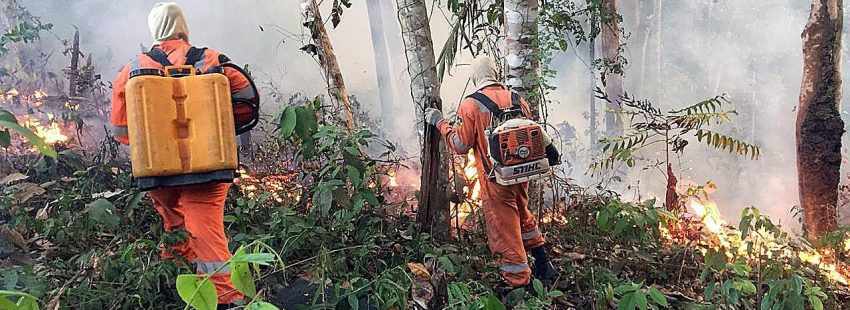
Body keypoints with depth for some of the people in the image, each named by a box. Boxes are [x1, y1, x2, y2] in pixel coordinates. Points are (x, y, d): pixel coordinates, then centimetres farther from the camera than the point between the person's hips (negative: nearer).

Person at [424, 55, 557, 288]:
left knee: (504, 231, 6)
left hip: (495, 180, -6)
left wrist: (440, 123, 2)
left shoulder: (470, 105, -13)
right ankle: (543, 265, 35)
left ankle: (520, 283, 14)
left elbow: (461, 145, -9)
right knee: (523, 217, 28)